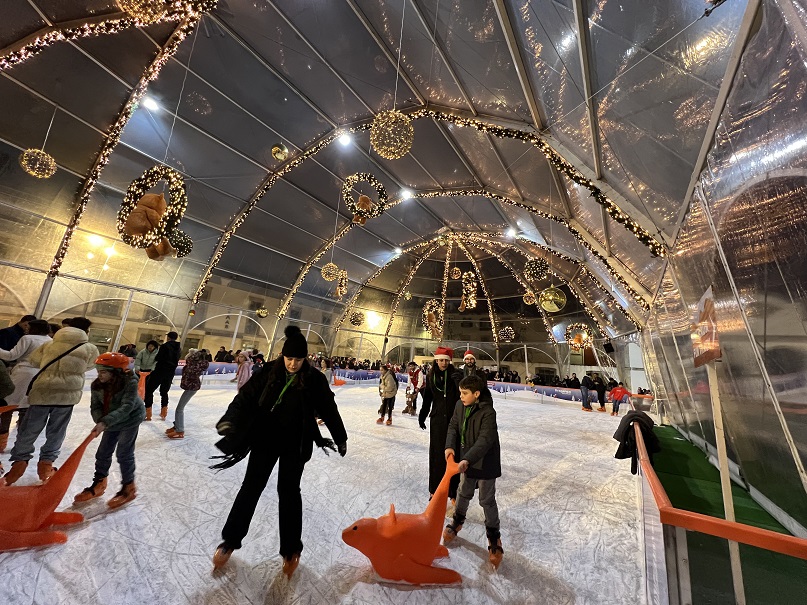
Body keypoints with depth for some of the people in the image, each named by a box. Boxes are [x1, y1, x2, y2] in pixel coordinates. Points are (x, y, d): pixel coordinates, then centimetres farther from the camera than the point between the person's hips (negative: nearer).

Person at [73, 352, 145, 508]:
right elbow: (95, 407, -7)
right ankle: (98, 485, 37)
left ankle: (128, 488, 16)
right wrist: (100, 421, -25)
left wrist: (105, 422, -40)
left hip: (131, 419, -6)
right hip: (112, 422, 6)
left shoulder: (130, 382, -29)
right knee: (103, 452, 14)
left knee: (124, 453, -1)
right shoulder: (96, 385, -11)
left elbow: (127, 407, -34)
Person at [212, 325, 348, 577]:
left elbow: (329, 409, -6)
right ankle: (230, 540, 38)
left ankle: (291, 549, 30)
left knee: (289, 491, 9)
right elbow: (246, 396, -7)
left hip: (295, 445, -1)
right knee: (251, 487, 13)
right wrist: (230, 420, -25)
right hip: (265, 439, 1)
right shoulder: (269, 372, -11)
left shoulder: (315, 379, -14)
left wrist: (340, 438, 2)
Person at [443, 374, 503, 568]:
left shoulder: (488, 413, -28)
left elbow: (485, 441, -32)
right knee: (463, 493, 24)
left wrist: (468, 459, -39)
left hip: (485, 462, -5)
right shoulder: (460, 406, -9)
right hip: (466, 459, 6)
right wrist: (450, 446, -14)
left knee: (487, 500, 11)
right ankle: (457, 521, 48)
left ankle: (493, 536, 34)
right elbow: (453, 426, 0)